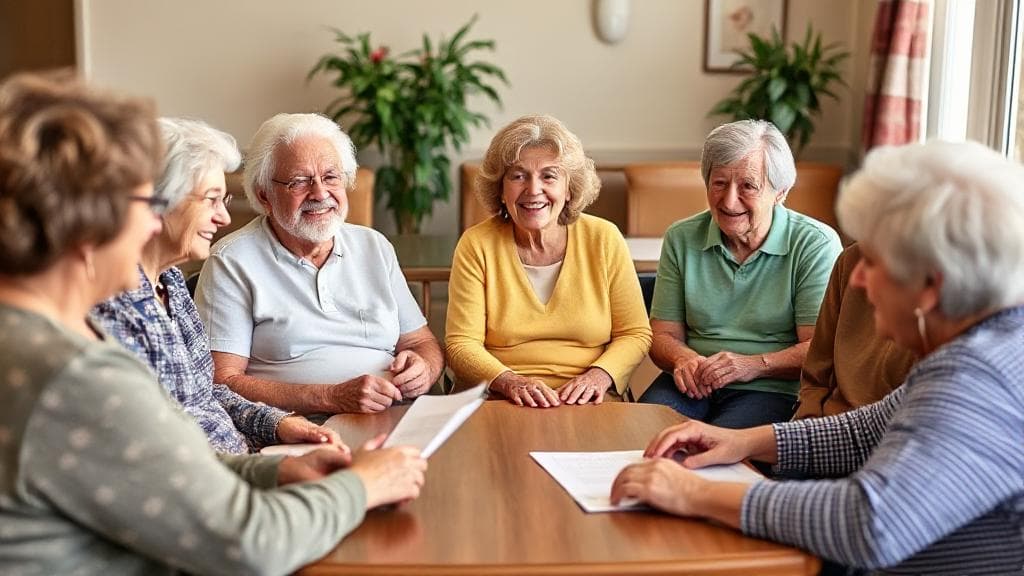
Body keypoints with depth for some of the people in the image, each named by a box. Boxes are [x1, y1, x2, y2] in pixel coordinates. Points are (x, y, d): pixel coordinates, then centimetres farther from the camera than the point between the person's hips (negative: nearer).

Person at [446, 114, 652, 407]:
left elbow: (635, 334, 7)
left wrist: (599, 375, -12)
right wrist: (509, 382, -20)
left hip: (586, 404, 1)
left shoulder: (604, 239, 4)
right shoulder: (476, 245, 1)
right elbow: (462, 345, -2)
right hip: (496, 404, -1)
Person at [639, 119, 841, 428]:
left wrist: (754, 365, -21)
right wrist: (684, 359, -13)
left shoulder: (816, 244, -2)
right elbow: (663, 335, 10)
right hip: (693, 384, 3)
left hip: (772, 389, -3)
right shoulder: (681, 239, 9)